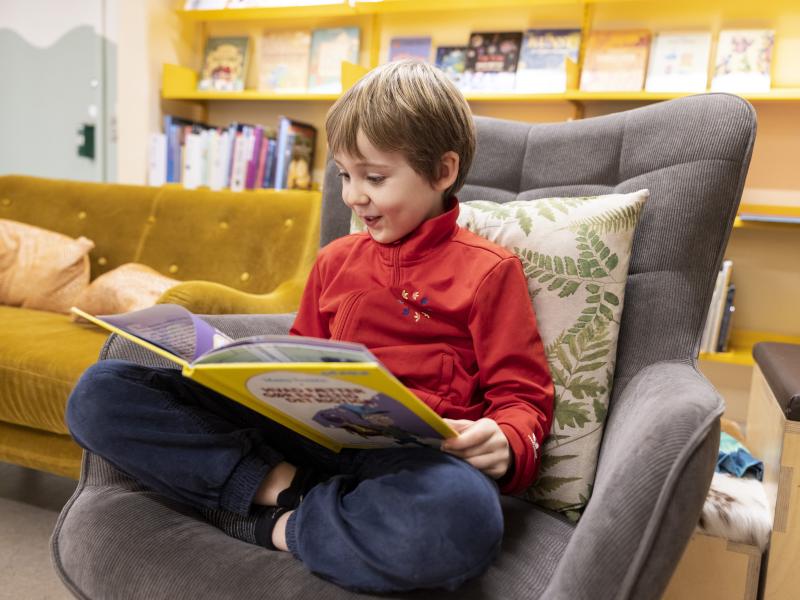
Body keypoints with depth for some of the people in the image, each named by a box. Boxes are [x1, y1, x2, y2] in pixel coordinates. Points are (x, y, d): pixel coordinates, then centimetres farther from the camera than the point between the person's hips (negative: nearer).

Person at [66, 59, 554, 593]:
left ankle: (280, 527, -18)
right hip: (310, 427, 5)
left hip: (410, 451, -4)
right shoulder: (335, 260, 19)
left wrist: (506, 444, -21)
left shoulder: (488, 270, 3)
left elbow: (524, 396, 1)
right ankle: (280, 484, -19)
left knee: (464, 515, -43)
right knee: (101, 394, -7)